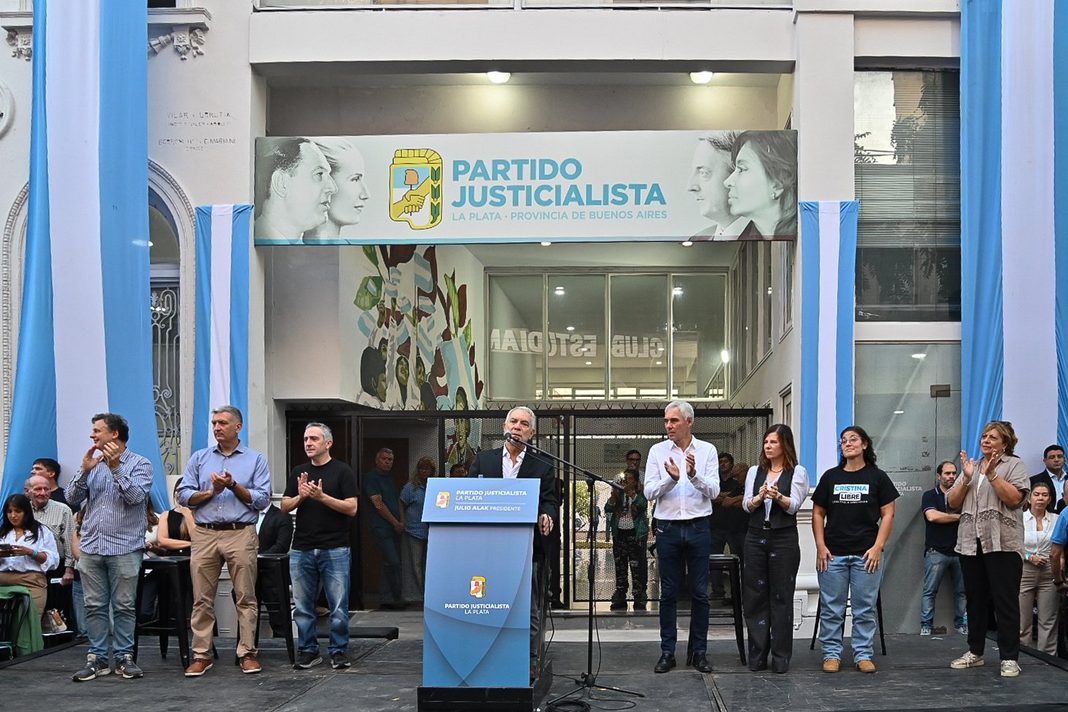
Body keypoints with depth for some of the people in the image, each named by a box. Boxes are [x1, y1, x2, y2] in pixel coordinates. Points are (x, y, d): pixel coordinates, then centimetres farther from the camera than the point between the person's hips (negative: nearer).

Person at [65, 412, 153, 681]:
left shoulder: (139, 464, 1)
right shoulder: (92, 462, 14)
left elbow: (136, 496, -14)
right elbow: (72, 498, 6)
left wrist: (116, 467, -17)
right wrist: (84, 471, -8)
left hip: (124, 548, -4)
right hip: (91, 547, 4)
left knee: (124, 606, 1)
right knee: (95, 606, 5)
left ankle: (124, 657, 7)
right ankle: (97, 658, 11)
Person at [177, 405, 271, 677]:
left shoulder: (255, 459, 7)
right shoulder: (200, 458, 14)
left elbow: (262, 499, -1)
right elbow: (184, 495, 7)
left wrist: (233, 486, -11)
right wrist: (210, 492, -7)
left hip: (240, 534, -2)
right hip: (204, 534, 2)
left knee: (246, 597, 0)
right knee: (202, 599, 2)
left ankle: (247, 652, 6)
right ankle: (201, 654, 9)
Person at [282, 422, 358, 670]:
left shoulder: (342, 471, -1)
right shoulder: (298, 472, 13)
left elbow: (351, 508, -8)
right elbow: (285, 506, 10)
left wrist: (321, 496, -17)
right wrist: (300, 496, -10)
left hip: (335, 549, -4)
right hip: (302, 549, 4)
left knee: (338, 606, -1)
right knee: (302, 606, 7)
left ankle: (339, 651, 9)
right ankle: (308, 650, 17)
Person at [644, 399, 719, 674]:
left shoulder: (707, 450, 3)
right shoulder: (658, 451, 4)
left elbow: (714, 491, -4)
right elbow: (649, 492, -2)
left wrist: (694, 476, -22)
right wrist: (671, 478, -19)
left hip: (698, 527, 0)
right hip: (668, 527, 0)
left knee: (700, 593, 3)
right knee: (668, 593, 4)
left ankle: (699, 651, 12)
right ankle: (667, 652, 10)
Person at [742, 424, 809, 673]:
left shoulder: (797, 472, 1)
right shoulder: (755, 472, 12)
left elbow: (794, 506, -9)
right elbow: (746, 506, 3)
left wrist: (778, 496, -29)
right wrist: (759, 497, -18)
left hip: (784, 538, -3)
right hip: (756, 537, 3)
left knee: (781, 597, -1)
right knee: (754, 596, 3)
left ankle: (781, 657, 6)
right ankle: (757, 655, 11)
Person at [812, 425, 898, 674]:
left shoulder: (877, 477, 4)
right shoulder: (830, 477, 9)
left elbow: (888, 514, 2)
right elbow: (818, 513, 10)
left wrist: (878, 547, -6)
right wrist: (820, 546, 0)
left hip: (866, 553, -1)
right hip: (833, 553, 1)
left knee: (865, 608, 3)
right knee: (831, 608, 3)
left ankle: (863, 654, 12)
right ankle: (832, 654, 10)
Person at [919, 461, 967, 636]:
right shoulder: (930, 495, 4)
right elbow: (932, 516, -13)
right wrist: (958, 517, -4)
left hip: (959, 550, 4)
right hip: (937, 551, -4)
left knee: (962, 590, 4)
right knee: (929, 591, -4)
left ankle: (961, 623, 13)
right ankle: (926, 625, -1)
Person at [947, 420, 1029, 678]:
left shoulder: (1014, 465, 2)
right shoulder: (970, 467, 17)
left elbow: (1014, 498, -13)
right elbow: (953, 503, 10)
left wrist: (992, 474, -16)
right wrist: (966, 478, -4)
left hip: (1002, 544, -5)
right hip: (971, 543, 5)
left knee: (1005, 601, -5)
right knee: (975, 600, 11)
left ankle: (1009, 658, -2)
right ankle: (975, 652, 20)